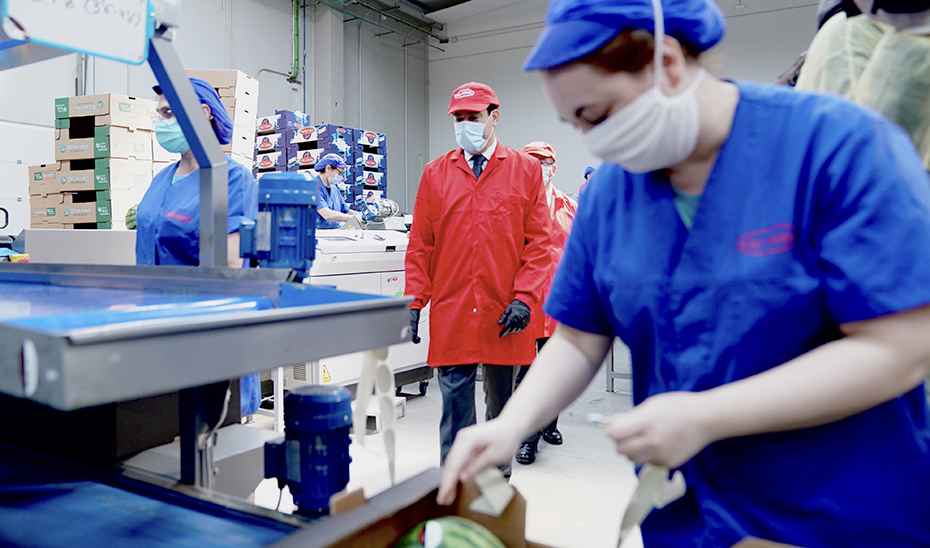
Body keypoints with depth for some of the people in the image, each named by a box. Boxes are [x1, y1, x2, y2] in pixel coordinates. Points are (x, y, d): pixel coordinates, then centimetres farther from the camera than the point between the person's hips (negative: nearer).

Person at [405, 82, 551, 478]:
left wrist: (524, 298, -10)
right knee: (455, 406, 3)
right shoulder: (435, 173, 9)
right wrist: (414, 302, 0)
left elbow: (539, 242, 1)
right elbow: (420, 246, 8)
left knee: (502, 405, 13)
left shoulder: (525, 170, 5)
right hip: (451, 315, 0)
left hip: (504, 317, 0)